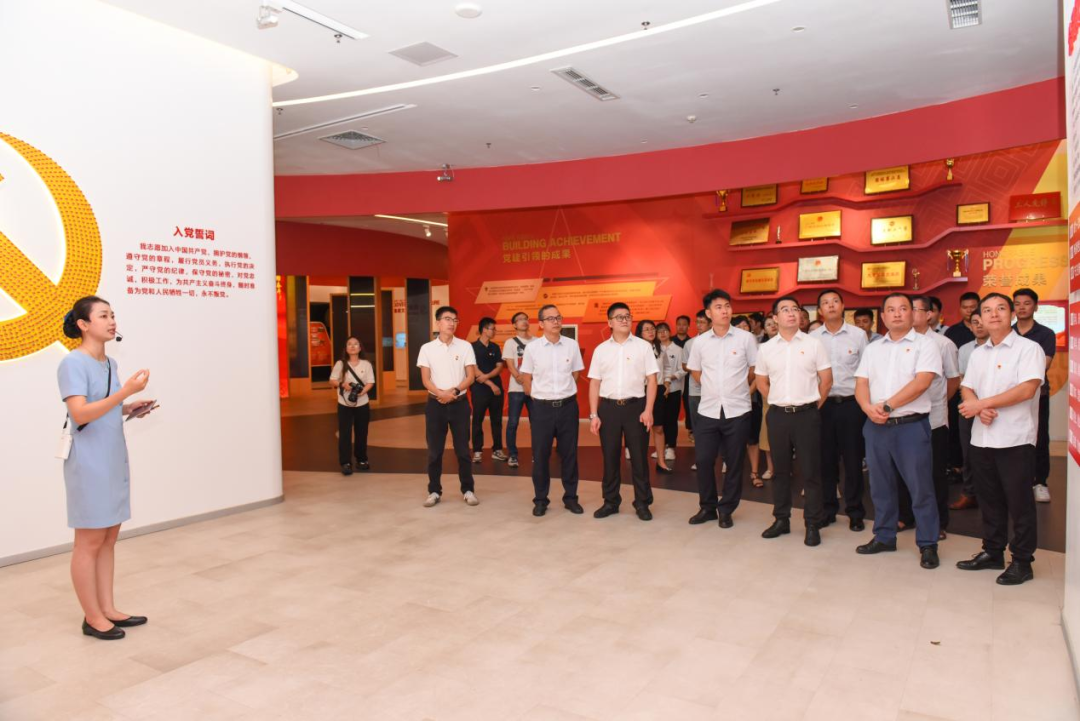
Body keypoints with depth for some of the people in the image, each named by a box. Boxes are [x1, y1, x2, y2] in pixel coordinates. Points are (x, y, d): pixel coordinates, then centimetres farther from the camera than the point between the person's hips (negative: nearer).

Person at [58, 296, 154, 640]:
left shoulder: (110, 363, 11)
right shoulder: (73, 363, -13)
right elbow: (80, 414, -24)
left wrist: (130, 410, 4)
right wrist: (125, 391, -28)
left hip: (114, 460, 8)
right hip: (88, 463, -8)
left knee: (109, 537, 13)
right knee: (90, 541, 2)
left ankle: (108, 610, 23)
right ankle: (92, 618, 13)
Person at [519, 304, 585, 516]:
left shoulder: (572, 345, -1)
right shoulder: (532, 348, -5)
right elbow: (526, 379, 6)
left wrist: (564, 393, 11)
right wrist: (539, 396, 9)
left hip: (568, 406, 1)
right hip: (542, 407, -1)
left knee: (569, 453, 9)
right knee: (540, 455, 5)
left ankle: (570, 497, 22)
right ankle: (540, 499, 18)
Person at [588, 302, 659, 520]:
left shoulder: (643, 346, 2)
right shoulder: (601, 349, 7)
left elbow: (651, 379, 0)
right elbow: (594, 383, 7)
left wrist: (648, 410, -8)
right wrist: (593, 414, 1)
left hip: (635, 406, -1)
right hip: (608, 407, 2)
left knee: (639, 456, 5)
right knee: (610, 456, 8)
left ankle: (642, 503, 18)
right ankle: (610, 501, 22)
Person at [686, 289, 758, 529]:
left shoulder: (745, 338, -4)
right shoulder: (700, 342, 1)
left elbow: (755, 370, 6)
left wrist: (739, 388, 10)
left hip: (737, 411, -2)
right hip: (708, 410, 2)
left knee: (734, 463, 6)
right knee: (703, 460, 3)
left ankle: (726, 510, 20)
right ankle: (707, 507, 20)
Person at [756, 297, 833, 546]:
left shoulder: (814, 344, -2)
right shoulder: (766, 349, 5)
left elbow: (826, 380, 2)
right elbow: (761, 382, 16)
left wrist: (813, 405, 3)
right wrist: (778, 403, 10)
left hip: (807, 414, -2)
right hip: (777, 415, 3)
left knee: (810, 471, 2)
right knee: (780, 469, 11)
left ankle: (813, 525, 12)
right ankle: (781, 519, 22)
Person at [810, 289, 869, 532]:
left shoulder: (859, 334, 1)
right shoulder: (812, 338, 4)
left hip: (851, 403, -1)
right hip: (822, 404, 1)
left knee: (853, 459, 5)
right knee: (825, 458, 8)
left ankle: (855, 512, 17)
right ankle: (828, 509, 21)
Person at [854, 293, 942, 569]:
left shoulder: (924, 344, -2)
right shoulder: (872, 349, 13)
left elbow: (922, 382, -14)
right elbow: (861, 383, 6)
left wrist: (887, 406, -18)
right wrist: (869, 409, -13)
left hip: (911, 425, -5)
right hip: (876, 426, 5)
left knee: (920, 486, 1)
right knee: (880, 486, 12)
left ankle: (928, 544, 12)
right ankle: (884, 537, 25)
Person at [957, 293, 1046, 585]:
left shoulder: (1029, 348, -6)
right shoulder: (978, 353, 13)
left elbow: (1027, 389, -18)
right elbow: (967, 388, 9)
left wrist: (981, 403, -17)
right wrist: (978, 408, -13)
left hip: (1015, 439, -6)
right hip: (981, 438, 6)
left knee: (1019, 503, 3)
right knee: (989, 500, 14)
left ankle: (1022, 561, 14)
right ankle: (992, 552, 27)